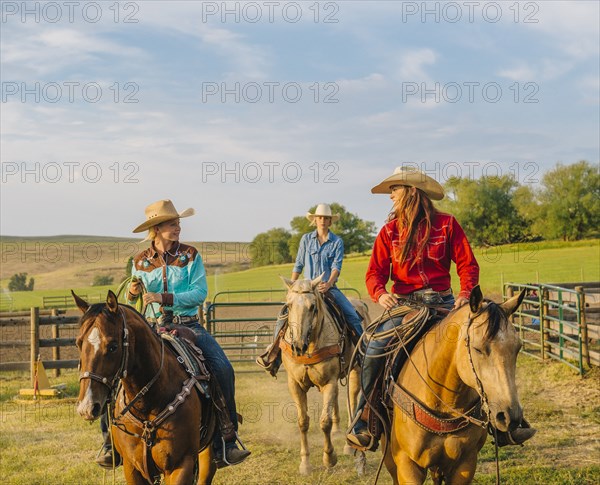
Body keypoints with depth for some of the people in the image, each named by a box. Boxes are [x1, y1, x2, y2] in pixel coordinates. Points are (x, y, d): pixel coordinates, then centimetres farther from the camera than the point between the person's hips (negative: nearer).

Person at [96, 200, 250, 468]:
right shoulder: (140, 262, 6)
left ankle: (225, 444, -11)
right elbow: (132, 300, 15)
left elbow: (199, 293, -10)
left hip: (188, 325, -1)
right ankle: (113, 441, -6)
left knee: (223, 369, -22)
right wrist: (132, 295, -9)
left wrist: (163, 297, -21)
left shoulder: (190, 255, 2)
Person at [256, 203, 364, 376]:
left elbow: (337, 266, -9)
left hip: (329, 288, -1)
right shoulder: (306, 239, 7)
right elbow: (298, 265, 11)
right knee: (285, 313, -17)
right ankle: (274, 351, -7)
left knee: (352, 315, -16)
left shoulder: (337, 242, 3)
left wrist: (328, 283, -26)